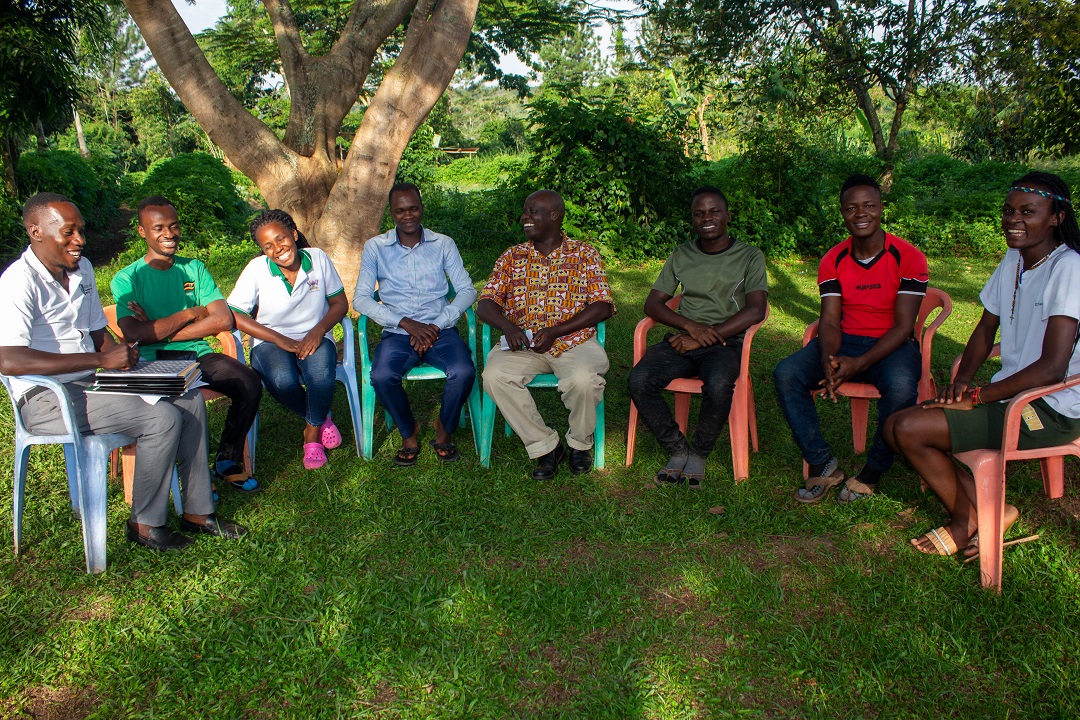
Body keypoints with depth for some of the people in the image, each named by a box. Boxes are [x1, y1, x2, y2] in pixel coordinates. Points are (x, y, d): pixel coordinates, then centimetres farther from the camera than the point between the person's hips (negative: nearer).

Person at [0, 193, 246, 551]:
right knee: (162, 418, -23)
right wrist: (101, 359, -29)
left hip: (91, 382, 9)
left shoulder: (81, 268, 11)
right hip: (48, 399, -9)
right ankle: (145, 524, -5)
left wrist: (120, 354, -3)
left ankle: (197, 511, 5)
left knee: (189, 399, -1)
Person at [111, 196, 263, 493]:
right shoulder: (127, 279, 4)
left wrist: (162, 332, -7)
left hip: (198, 355, 3)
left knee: (250, 383, -24)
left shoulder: (194, 268, 14)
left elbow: (224, 319, 0)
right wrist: (190, 313, -5)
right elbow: (134, 333, -11)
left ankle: (228, 460, -2)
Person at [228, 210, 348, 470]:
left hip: (314, 338, 1)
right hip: (271, 341, 0)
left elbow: (339, 302, 3)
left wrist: (319, 330, -17)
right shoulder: (257, 269, -8)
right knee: (282, 381, -34)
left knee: (321, 376, -33)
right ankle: (320, 420, 0)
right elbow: (233, 314, -11)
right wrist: (280, 340, -18)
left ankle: (313, 432, -1)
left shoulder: (318, 258, -4)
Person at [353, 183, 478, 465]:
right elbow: (360, 298, -1)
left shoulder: (443, 244, 9)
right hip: (397, 332, 0)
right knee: (382, 376, -31)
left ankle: (445, 429, 0)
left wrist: (437, 325, -11)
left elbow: (467, 290, 4)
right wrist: (405, 322, -13)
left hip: (440, 329, 0)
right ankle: (409, 432, -1)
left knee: (464, 372, -30)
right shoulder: (375, 247, 6)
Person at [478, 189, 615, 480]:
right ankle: (545, 446, -11)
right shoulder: (512, 257, 13)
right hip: (523, 344, 3)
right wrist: (508, 326, -18)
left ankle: (580, 443, -1)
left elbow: (603, 306, -4)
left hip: (574, 340, -2)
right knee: (494, 375, -28)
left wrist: (555, 331, -16)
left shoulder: (585, 254, 5)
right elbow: (485, 303, 6)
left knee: (583, 379, -35)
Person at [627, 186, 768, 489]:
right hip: (682, 340, 3)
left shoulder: (750, 256, 6)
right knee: (639, 381, -26)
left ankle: (699, 453, -9)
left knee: (718, 386, -37)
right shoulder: (681, 255, 16)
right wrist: (691, 325, -11)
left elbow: (755, 310, -7)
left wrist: (705, 337, -15)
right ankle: (677, 450, -7)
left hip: (725, 343, -3)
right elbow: (653, 303, 8)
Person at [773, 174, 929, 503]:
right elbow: (830, 321, -3)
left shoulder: (908, 257, -9)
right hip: (846, 341, 4)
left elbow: (903, 326, -14)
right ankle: (822, 464, -12)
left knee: (901, 386, -38)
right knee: (785, 374, -22)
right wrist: (829, 359, -27)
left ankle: (872, 473, -14)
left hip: (892, 345, -3)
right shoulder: (833, 261, 3)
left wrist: (859, 364, -28)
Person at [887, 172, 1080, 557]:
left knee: (907, 428, -18)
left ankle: (968, 518, 7)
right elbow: (986, 329, 17)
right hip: (1012, 393, 9)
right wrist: (961, 381, -1)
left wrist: (975, 396, -17)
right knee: (896, 427, -3)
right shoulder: (1013, 260, 7)